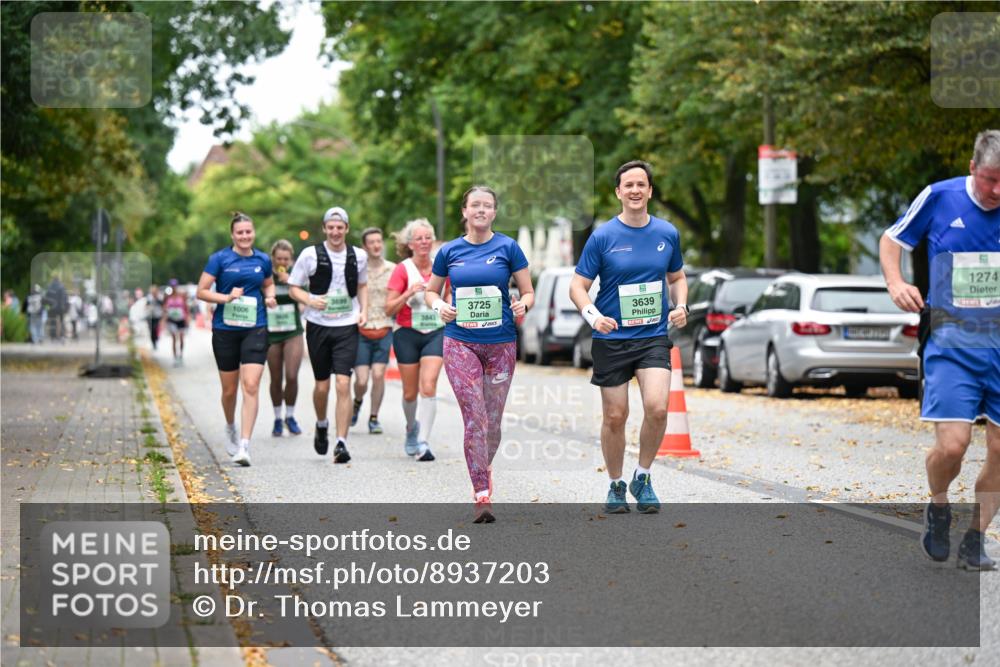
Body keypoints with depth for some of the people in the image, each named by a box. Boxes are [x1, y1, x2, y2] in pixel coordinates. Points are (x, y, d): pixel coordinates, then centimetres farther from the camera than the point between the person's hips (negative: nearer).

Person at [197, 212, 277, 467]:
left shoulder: (262, 260, 6)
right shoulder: (219, 259, -2)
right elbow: (201, 291, -3)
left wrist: (270, 297, 3)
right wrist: (227, 297, -18)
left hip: (255, 329, 1)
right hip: (225, 329, -1)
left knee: (251, 386, -14)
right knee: (229, 389, 10)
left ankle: (244, 445, -16)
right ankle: (230, 428, 41)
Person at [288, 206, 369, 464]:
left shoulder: (359, 256, 4)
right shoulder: (310, 255, -3)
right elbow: (294, 287, 3)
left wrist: (364, 310, 5)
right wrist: (311, 301, -17)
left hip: (347, 327, 0)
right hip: (318, 326, 0)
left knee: (343, 385, -11)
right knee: (322, 385, 8)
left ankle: (341, 443, -11)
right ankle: (321, 426, 38)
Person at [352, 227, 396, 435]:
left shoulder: (393, 269, 5)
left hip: (384, 330, 1)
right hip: (361, 331, -1)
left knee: (378, 375, -8)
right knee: (361, 379, -5)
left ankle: (374, 418, 7)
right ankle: (357, 402, 28)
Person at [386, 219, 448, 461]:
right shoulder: (402, 270, -5)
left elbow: (448, 296, 19)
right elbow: (389, 308, -8)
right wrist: (409, 293, -22)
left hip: (436, 333, 1)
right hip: (407, 334, -1)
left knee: (429, 387, -15)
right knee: (410, 393, 7)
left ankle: (422, 442, -15)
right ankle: (412, 429, 36)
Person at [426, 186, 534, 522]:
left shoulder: (508, 247, 1)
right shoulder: (449, 251, 5)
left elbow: (528, 292, 5)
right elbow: (430, 292, 16)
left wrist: (522, 305, -18)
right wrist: (440, 306, -6)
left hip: (501, 343, 0)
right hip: (460, 343, 0)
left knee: (493, 420, 10)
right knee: (475, 418, -10)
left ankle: (483, 468, 37)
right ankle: (483, 495, -9)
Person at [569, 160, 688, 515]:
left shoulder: (667, 233, 4)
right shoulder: (603, 236, -6)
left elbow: (676, 277, 19)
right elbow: (578, 285, -3)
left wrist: (680, 306, 0)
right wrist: (593, 315, -21)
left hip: (654, 336, 1)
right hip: (612, 339, -1)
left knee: (657, 408, -17)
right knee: (615, 417, 4)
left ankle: (643, 478, 5)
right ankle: (616, 486, 24)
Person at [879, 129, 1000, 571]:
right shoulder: (939, 198, -4)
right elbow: (891, 240, 11)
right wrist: (895, 283, -7)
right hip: (953, 343, -2)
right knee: (951, 445, -14)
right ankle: (938, 509, 17)